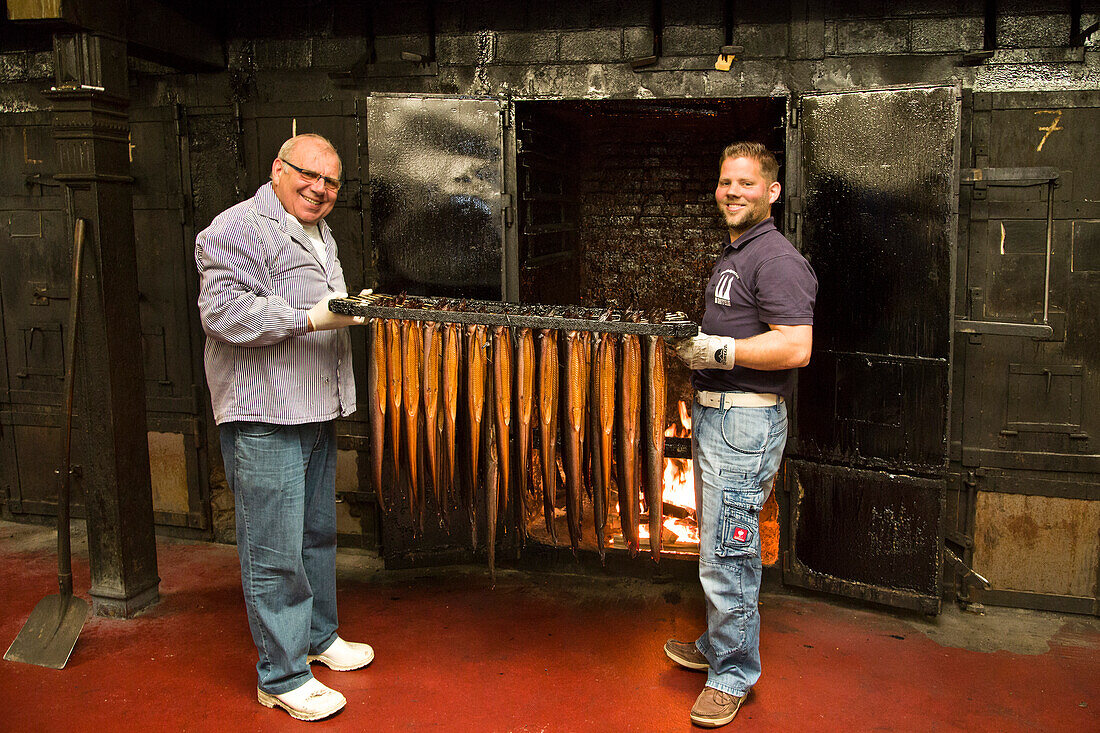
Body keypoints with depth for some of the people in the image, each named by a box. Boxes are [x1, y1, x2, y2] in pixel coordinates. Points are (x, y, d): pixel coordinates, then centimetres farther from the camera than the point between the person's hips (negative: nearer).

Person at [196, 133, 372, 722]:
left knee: (317, 534, 20)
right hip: (264, 416, -9)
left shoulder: (320, 234, 20)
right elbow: (223, 311, -22)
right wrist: (310, 319, -24)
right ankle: (282, 677, 8)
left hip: (315, 410, 10)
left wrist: (353, 306, 14)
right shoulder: (239, 228, -11)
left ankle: (318, 637, 37)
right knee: (274, 551, -3)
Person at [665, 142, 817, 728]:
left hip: (745, 422, -10)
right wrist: (692, 345, 14)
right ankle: (717, 644, 35)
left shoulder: (776, 260, -14)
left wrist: (717, 350, -22)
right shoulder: (732, 255, 18)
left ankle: (735, 674, 11)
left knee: (727, 554, -4)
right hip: (713, 413, 10)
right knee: (716, 545, 20)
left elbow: (794, 348, -25)